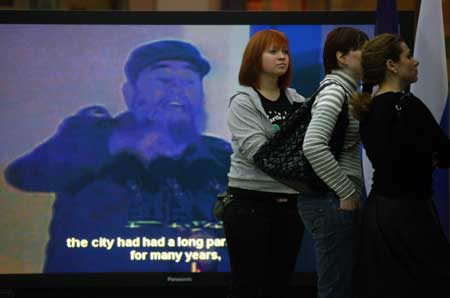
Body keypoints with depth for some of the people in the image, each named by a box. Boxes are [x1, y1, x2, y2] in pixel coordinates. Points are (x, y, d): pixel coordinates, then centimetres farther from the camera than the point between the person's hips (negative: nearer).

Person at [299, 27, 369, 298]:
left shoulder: (346, 91, 15)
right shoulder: (335, 91, -14)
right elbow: (313, 146, -27)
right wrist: (347, 193, -20)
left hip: (340, 201, 10)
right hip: (332, 202, -10)